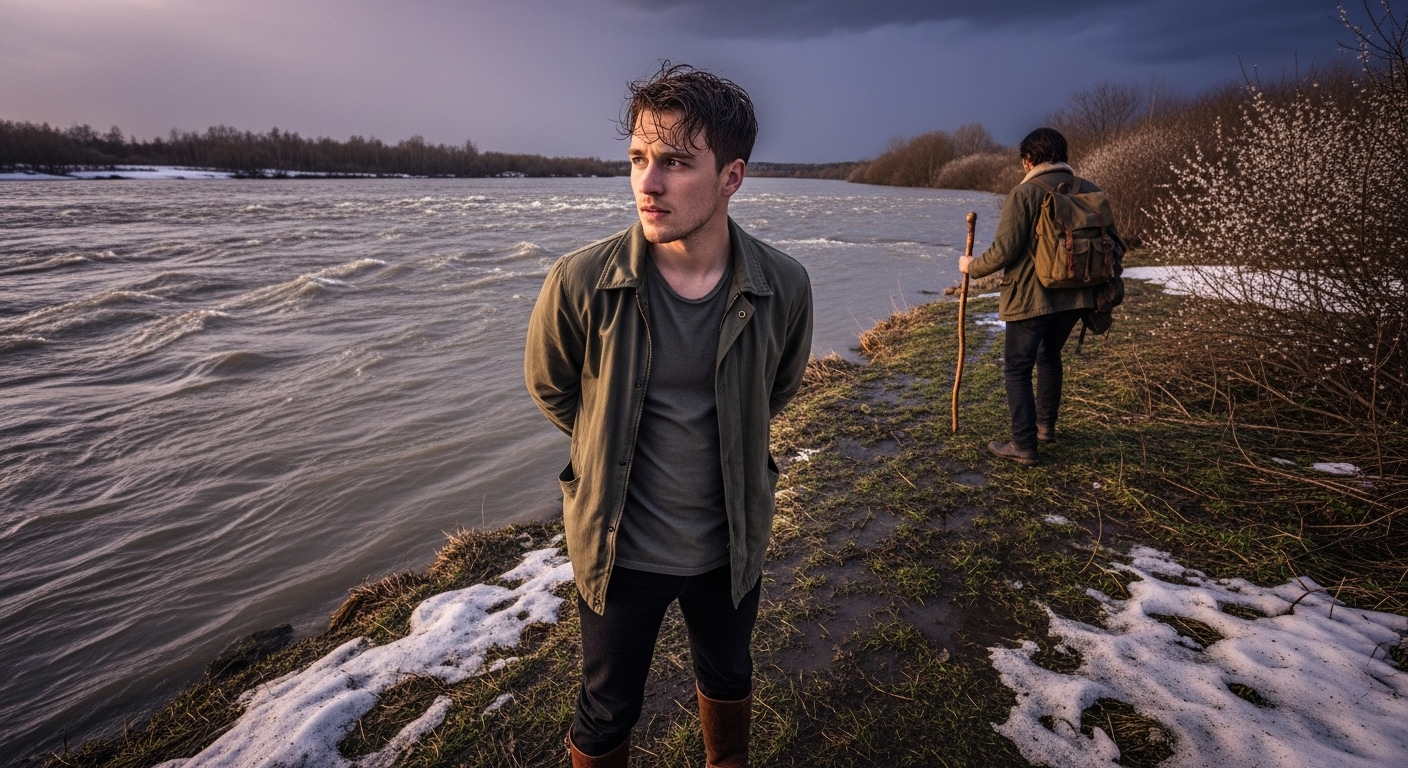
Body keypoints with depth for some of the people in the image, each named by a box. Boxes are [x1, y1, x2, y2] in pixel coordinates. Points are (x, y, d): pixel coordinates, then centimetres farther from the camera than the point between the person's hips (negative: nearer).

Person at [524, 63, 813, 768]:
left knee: (728, 676, 29)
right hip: (619, 548, -2)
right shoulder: (580, 282, -22)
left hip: (731, 543, 3)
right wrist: (614, 451, 4)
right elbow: (550, 389, -2)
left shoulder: (783, 286, -17)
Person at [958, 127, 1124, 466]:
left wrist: (971, 266, 1)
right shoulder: (1089, 191, 7)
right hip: (1075, 297, 7)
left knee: (1017, 369, 4)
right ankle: (1045, 426, 36)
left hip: (1030, 298, -6)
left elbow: (1004, 251, -16)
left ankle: (1024, 446, 3)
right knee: (1049, 356, 26)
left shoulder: (1024, 194, -11)